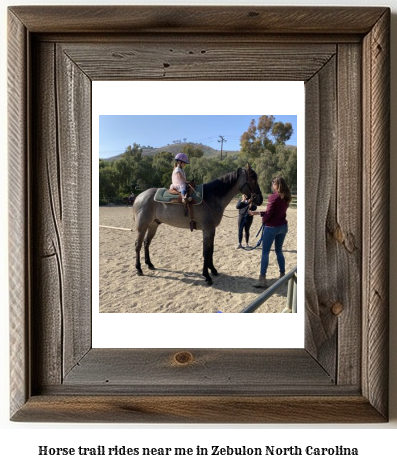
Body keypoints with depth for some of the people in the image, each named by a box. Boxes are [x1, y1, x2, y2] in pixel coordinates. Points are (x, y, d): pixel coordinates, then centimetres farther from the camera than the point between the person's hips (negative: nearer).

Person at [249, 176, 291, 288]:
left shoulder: (273, 197, -16)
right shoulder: (286, 197, 7)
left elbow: (268, 213, -17)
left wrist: (263, 220, 7)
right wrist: (257, 213, 12)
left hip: (271, 227, -7)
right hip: (283, 226, 7)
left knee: (265, 252, -2)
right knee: (279, 251, 19)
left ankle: (262, 279, -4)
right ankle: (282, 275, 22)